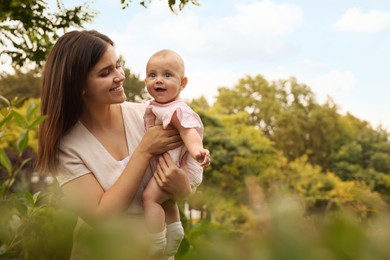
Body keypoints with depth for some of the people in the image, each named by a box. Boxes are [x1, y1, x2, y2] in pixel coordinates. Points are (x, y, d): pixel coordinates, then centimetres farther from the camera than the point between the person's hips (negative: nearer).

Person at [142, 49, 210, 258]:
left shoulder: (177, 110, -24)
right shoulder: (154, 106, 4)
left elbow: (188, 131, -39)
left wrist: (196, 149, -55)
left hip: (175, 167, -11)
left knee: (151, 196, -21)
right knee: (165, 199, 28)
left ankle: (156, 247, -13)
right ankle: (174, 233, 49)